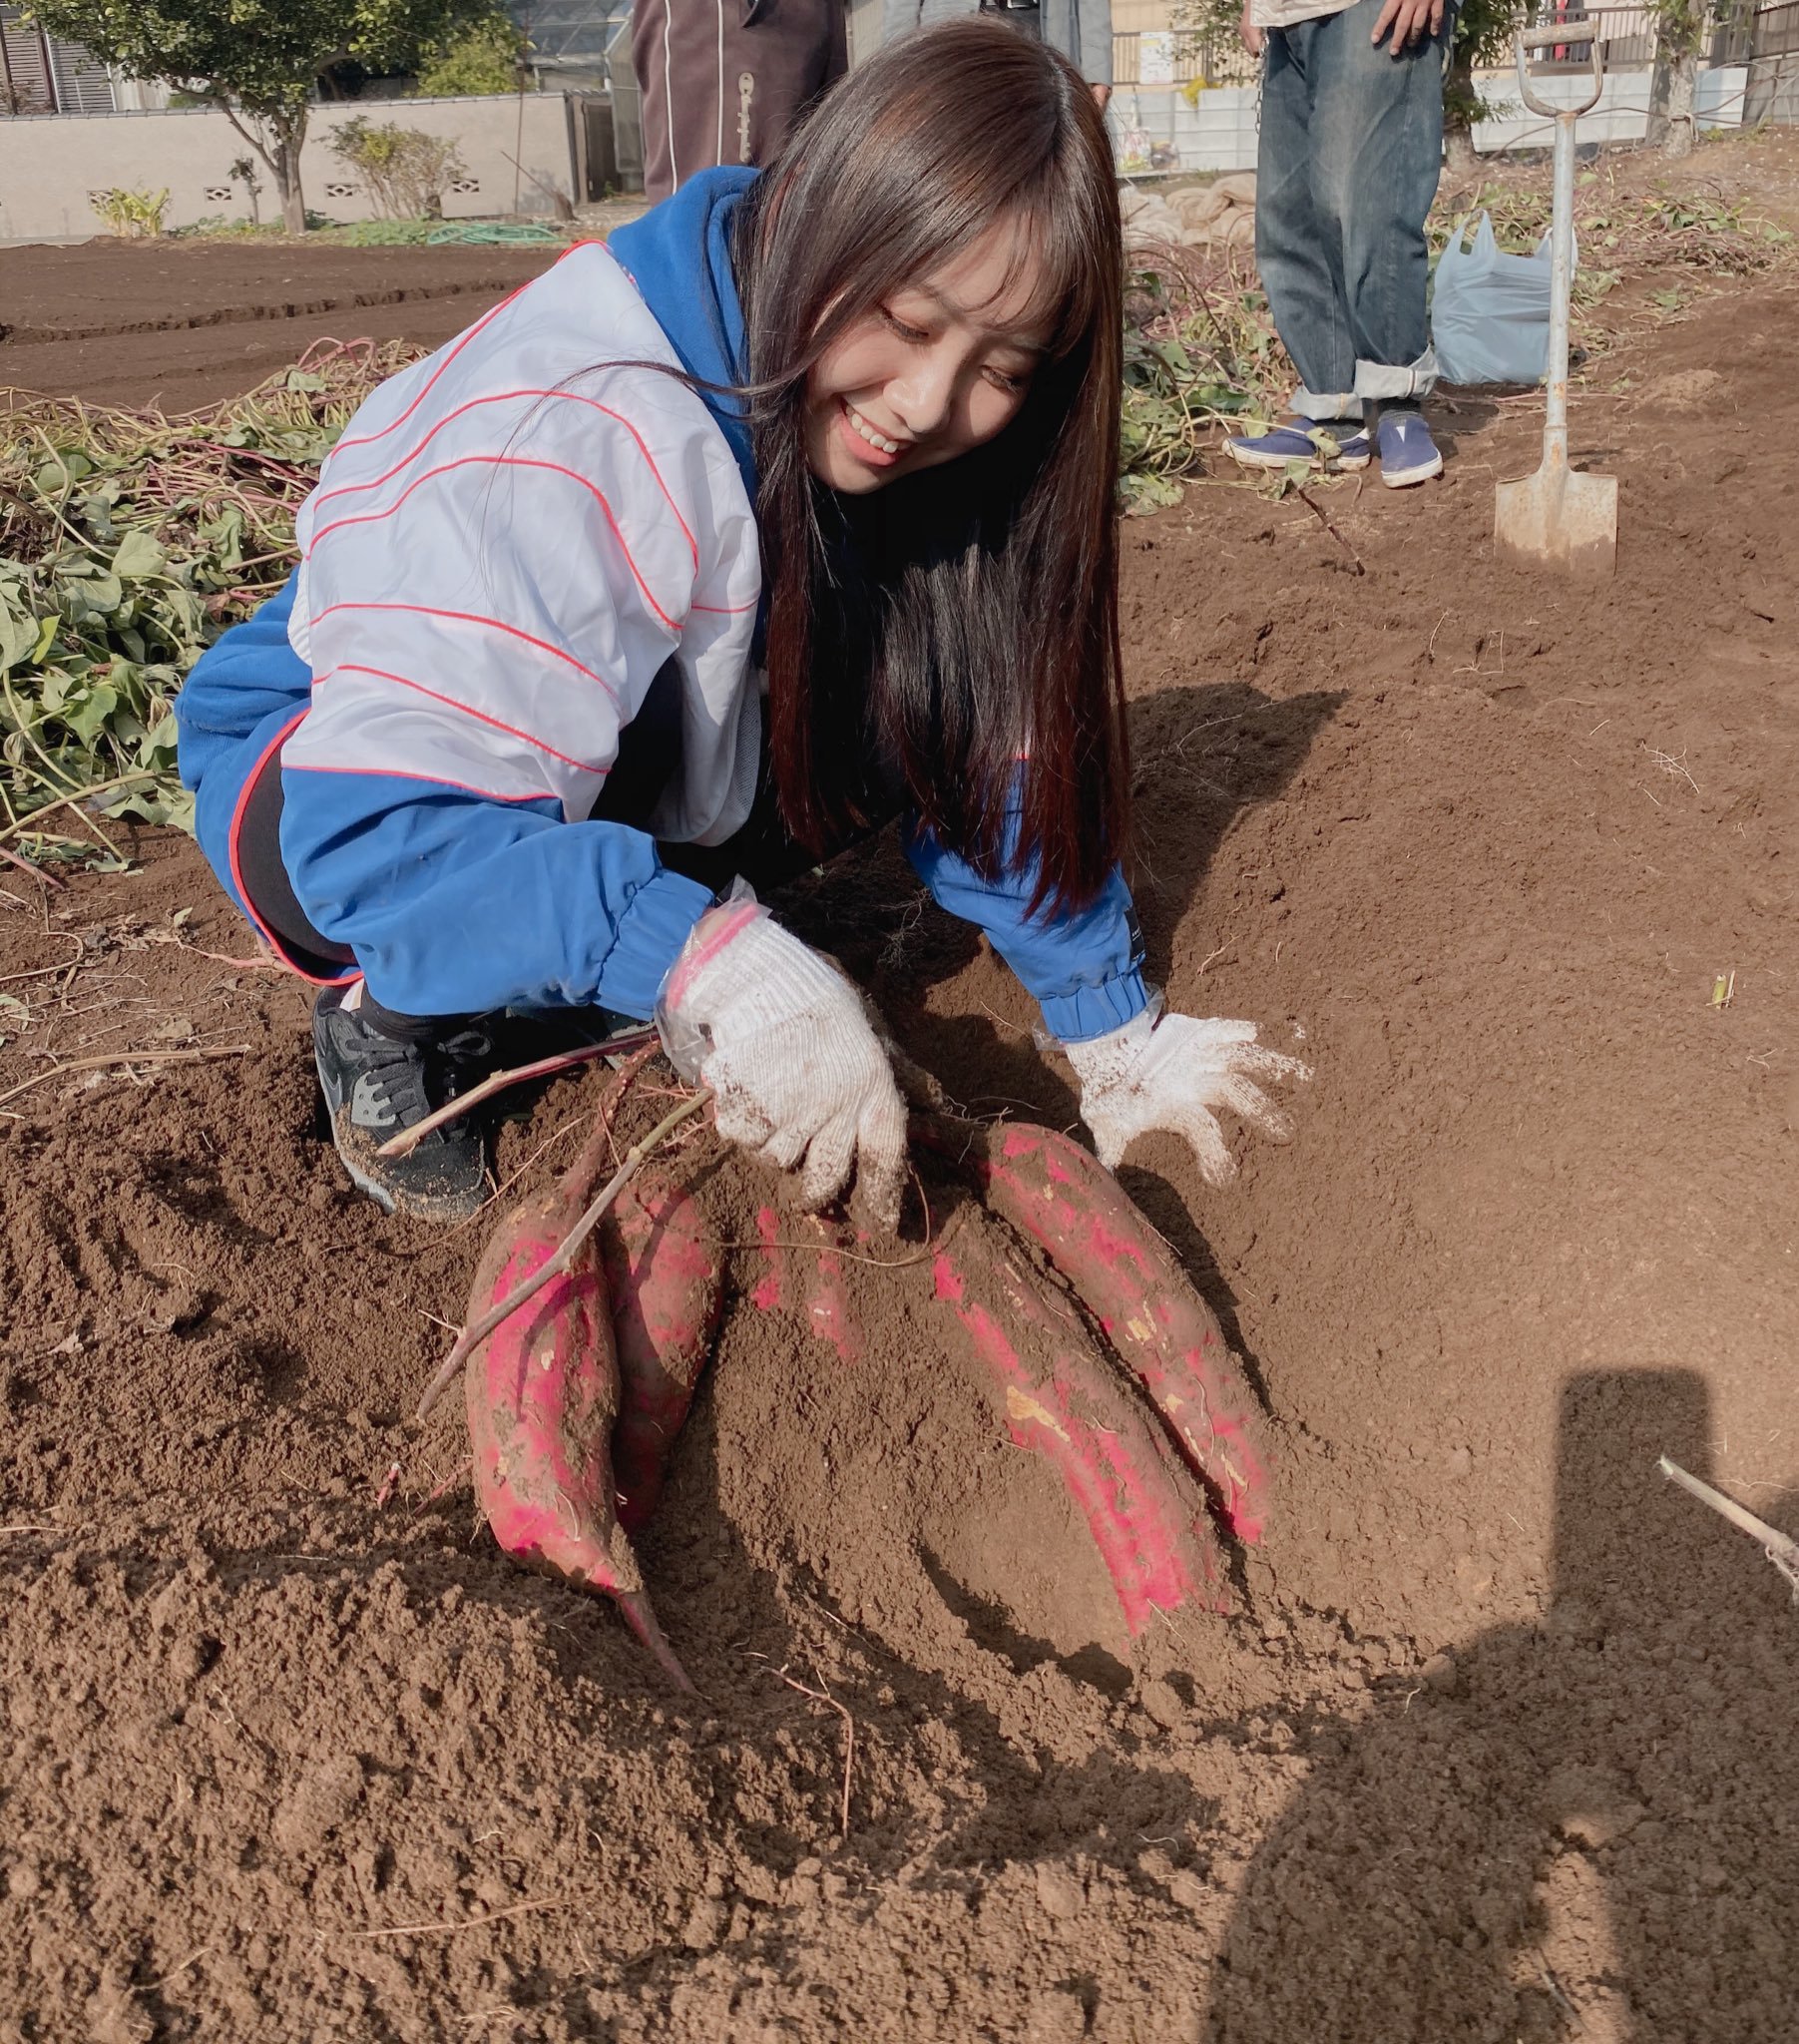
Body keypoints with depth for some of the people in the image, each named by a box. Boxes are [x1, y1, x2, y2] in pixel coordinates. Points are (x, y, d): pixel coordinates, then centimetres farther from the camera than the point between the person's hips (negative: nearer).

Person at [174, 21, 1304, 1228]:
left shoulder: (871, 440, -15)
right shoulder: (574, 437, -36)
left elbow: (999, 757, -8)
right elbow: (374, 831, -42)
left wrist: (1117, 1032, -11)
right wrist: (710, 960, -54)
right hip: (324, 772, -6)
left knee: (900, 729, -17)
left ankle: (592, 981, 3)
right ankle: (392, 1013, -5)